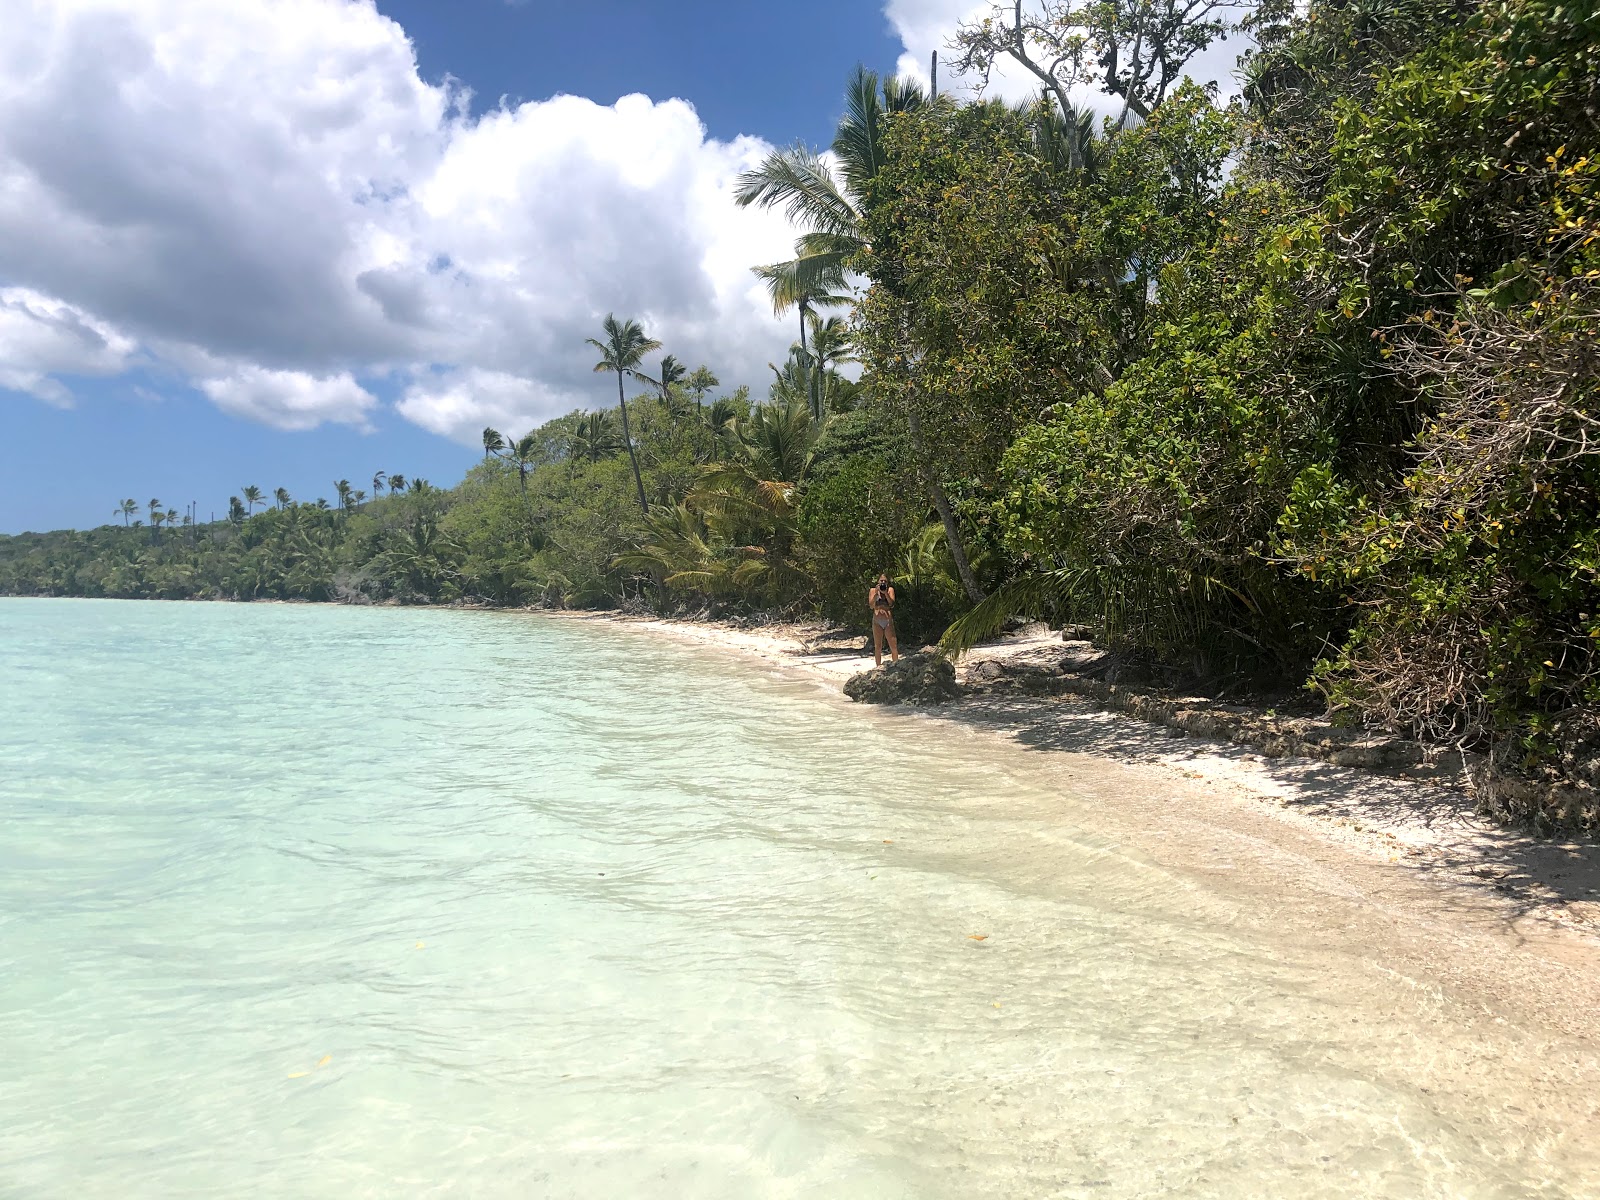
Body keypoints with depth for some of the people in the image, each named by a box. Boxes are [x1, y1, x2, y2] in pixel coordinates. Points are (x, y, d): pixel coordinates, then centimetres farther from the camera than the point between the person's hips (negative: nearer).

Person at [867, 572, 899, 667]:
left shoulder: (890, 589, 4)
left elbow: (892, 604, -7)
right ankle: (879, 666, 8)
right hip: (877, 621, 0)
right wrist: (876, 593, -16)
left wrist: (885, 593, -18)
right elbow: (871, 606, -6)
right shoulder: (873, 590, 4)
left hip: (888, 621, 0)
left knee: (894, 646, -3)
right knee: (878, 647, 2)